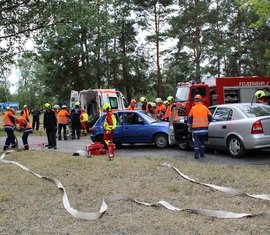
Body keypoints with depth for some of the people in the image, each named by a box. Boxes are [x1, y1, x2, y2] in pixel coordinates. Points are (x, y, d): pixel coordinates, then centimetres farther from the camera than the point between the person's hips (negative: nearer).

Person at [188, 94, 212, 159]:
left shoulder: (193, 109, -2)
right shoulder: (205, 108, 3)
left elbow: (190, 118, 2)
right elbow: (210, 117, 6)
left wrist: (189, 127, 12)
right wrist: (208, 123, 23)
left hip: (196, 128, -2)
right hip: (204, 128, 2)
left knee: (196, 142, 0)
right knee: (203, 142, 15)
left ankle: (196, 155, -6)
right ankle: (202, 154, 20)